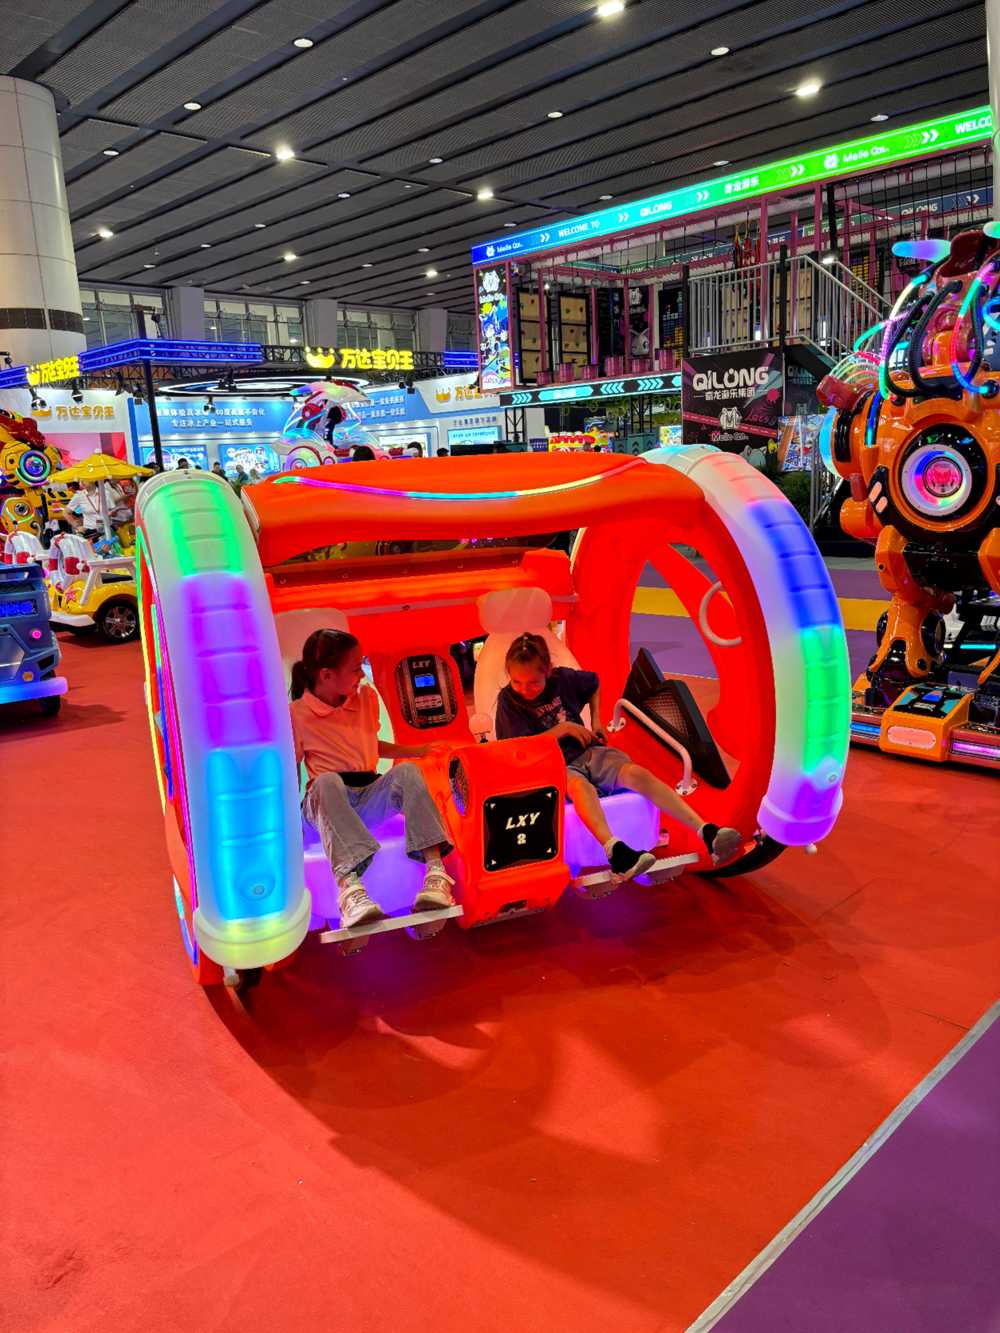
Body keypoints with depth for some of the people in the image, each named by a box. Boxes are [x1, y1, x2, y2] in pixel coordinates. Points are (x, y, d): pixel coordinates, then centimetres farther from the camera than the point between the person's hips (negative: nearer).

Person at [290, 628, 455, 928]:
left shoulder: (366, 697, 14)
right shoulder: (297, 715, -4)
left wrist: (418, 751, 24)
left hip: (371, 795, 4)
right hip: (326, 801, -4)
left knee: (406, 771, -26)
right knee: (327, 781, -39)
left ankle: (436, 871, -41)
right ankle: (349, 888, -58)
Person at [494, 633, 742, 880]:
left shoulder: (563, 678, 4)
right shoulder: (508, 700, -6)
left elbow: (593, 683, 27)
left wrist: (596, 721, 15)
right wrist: (563, 728, -11)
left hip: (589, 752, 3)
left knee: (636, 773, -27)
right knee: (580, 785, -41)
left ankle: (707, 833, -38)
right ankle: (615, 851, -65)